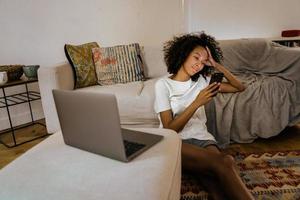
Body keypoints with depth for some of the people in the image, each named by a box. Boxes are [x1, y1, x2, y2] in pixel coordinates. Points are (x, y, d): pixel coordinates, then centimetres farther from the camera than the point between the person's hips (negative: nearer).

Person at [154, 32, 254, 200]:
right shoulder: (163, 84, -1)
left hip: (201, 137, 4)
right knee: (225, 163, -32)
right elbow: (169, 129, -9)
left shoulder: (201, 80, 13)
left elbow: (240, 87, 14)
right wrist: (197, 103, -17)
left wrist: (216, 65, 5)